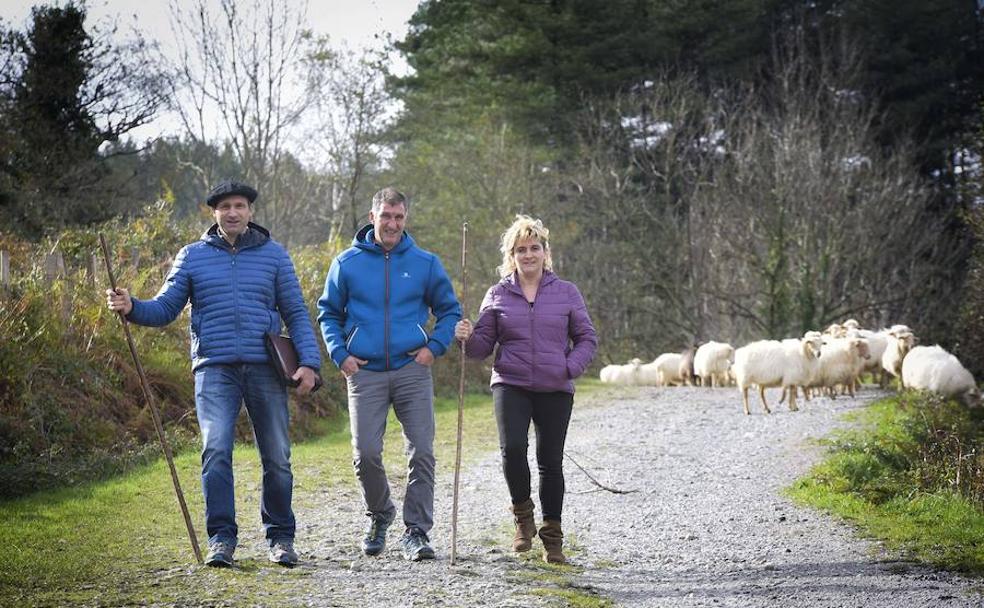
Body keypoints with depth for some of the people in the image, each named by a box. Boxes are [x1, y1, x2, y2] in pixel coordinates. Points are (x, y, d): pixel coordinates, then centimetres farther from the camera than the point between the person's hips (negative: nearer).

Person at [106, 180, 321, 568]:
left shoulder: (274, 255, 9)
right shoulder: (193, 256, 9)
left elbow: (296, 313, 9)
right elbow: (165, 309, 8)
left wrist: (309, 362, -3)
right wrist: (132, 307, -13)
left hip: (265, 369, 1)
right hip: (215, 370, -1)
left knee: (276, 458, 4)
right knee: (215, 452, -14)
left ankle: (280, 537, 18)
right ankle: (221, 538, -8)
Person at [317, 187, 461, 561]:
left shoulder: (425, 263, 6)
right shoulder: (347, 263, 5)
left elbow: (449, 310, 15)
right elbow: (328, 313, 14)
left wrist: (434, 346, 0)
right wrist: (340, 355, 0)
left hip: (412, 370, 1)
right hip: (365, 373, 0)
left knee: (422, 451, -6)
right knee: (365, 453, -6)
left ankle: (417, 531, 1)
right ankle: (379, 516, 20)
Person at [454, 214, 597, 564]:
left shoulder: (566, 293, 5)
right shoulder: (497, 295, 7)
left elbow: (587, 339, 8)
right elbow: (484, 345, 8)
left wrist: (570, 367, -9)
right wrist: (468, 338, -14)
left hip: (555, 391, 0)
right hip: (511, 386, 0)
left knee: (551, 460, 4)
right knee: (512, 448, -21)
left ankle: (553, 538, 16)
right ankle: (523, 516, 3)